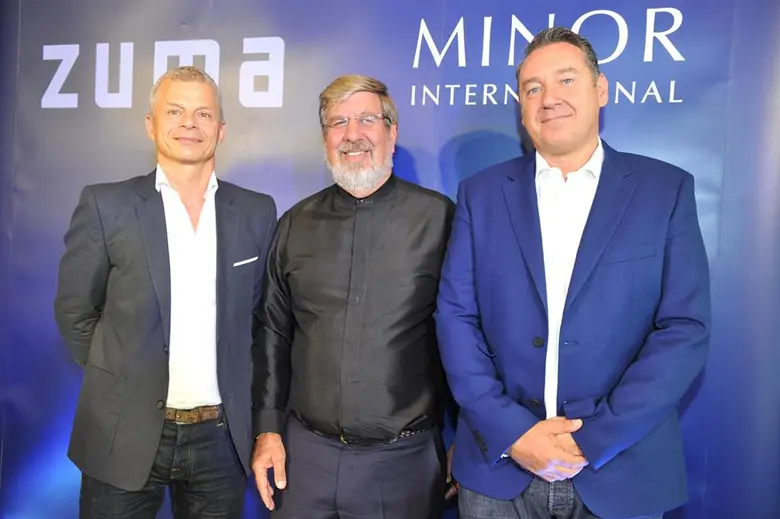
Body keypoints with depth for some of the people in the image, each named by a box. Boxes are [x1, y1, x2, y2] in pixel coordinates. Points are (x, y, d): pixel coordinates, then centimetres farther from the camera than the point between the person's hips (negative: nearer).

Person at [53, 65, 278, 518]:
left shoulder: (256, 212, 2)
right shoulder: (106, 205, -5)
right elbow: (75, 312, 2)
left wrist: (237, 385, 8)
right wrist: (121, 381, 6)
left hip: (221, 439, 2)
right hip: (126, 436, -1)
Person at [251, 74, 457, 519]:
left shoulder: (439, 217, -7)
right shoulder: (297, 223, 4)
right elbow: (272, 332, 10)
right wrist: (268, 429, 6)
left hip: (403, 459, -2)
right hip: (305, 451, 3)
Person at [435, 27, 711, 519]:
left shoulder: (666, 189, -1)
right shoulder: (482, 193, 2)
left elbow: (685, 329, -7)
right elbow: (455, 317, -2)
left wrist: (595, 438, -13)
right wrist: (510, 431, -12)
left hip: (621, 471, -1)